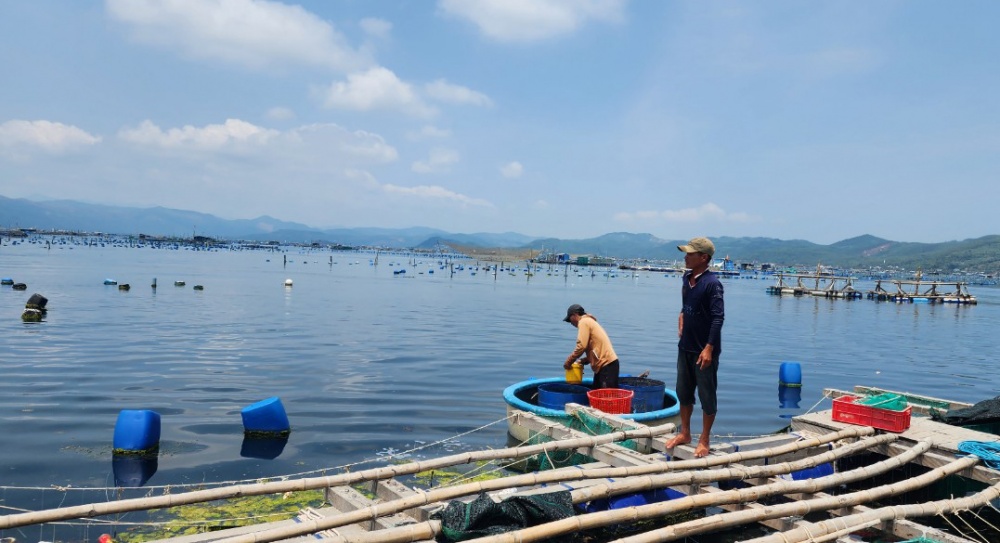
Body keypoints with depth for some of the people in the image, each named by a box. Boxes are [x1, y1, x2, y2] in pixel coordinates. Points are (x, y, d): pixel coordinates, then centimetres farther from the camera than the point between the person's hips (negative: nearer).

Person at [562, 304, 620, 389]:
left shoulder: (584, 322, -5)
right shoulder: (590, 321, 24)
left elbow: (581, 346, -16)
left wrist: (569, 362, -5)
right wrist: (584, 360, 14)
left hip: (606, 364, -10)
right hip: (607, 363, 10)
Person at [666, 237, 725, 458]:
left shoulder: (711, 283, -17)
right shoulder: (687, 278, 6)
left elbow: (718, 317, -20)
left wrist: (709, 348, -24)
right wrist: (682, 320, 8)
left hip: (704, 350, -8)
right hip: (685, 346, 8)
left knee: (707, 396, 5)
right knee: (683, 392, 16)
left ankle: (704, 440, 18)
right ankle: (684, 433, 31)